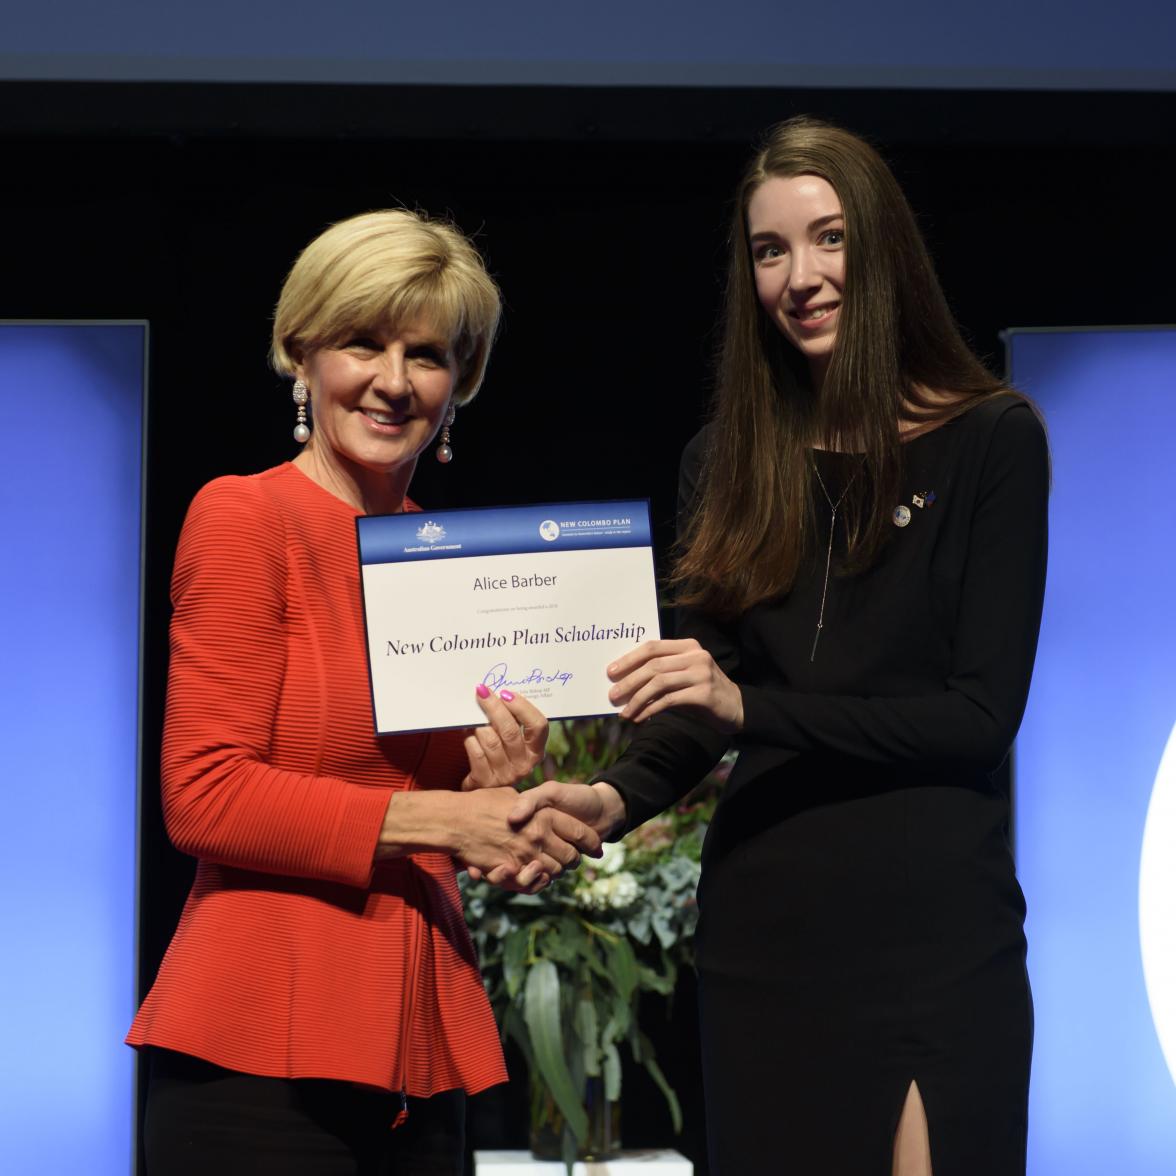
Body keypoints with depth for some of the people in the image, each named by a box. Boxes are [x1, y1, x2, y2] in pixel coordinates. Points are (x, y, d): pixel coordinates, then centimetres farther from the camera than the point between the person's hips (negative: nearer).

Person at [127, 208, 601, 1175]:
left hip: (421, 1050, 6)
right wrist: (433, 816, -15)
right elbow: (203, 796, -12)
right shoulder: (245, 518, -5)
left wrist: (500, 791, -3)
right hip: (261, 1049, -6)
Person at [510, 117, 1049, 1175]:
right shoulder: (726, 461, 9)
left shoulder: (991, 440, -2)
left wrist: (752, 705, -18)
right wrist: (618, 798, -11)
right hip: (761, 921, 3)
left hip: (932, 927, -3)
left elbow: (984, 713, -8)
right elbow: (701, 710, 10)